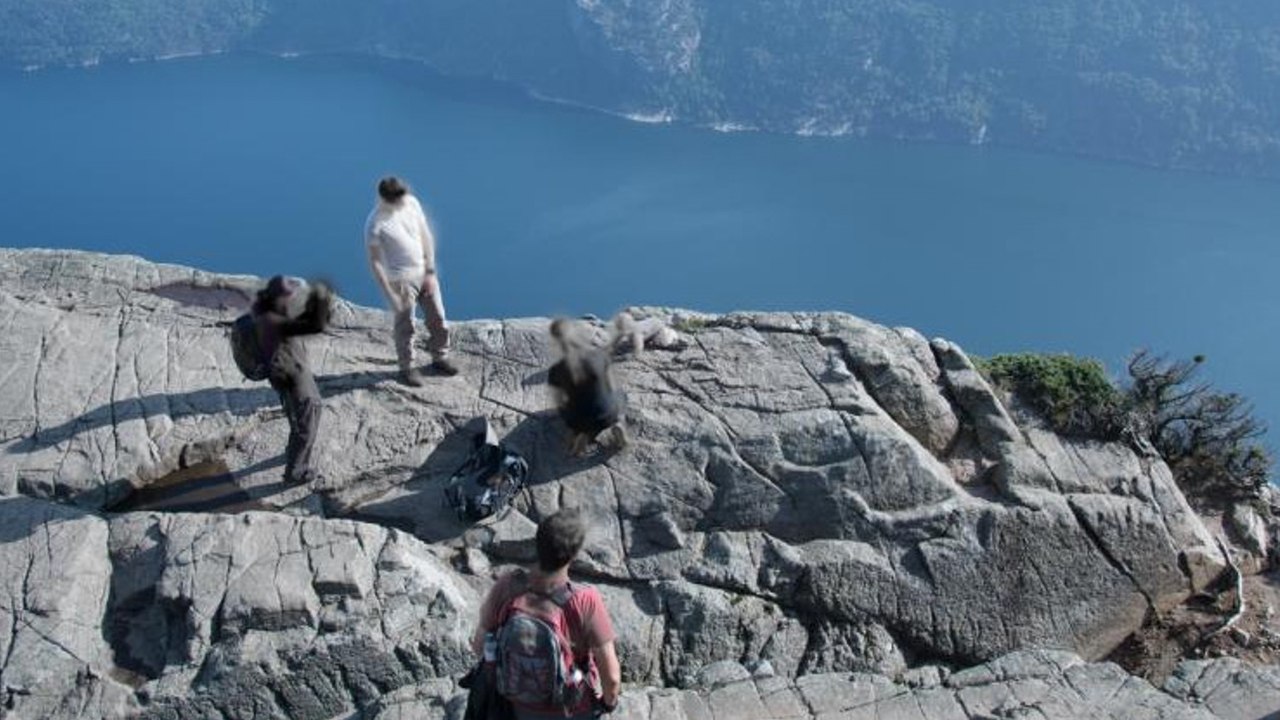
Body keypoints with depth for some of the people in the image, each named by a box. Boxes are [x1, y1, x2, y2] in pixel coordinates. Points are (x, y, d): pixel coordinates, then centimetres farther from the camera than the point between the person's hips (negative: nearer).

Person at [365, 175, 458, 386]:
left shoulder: (412, 203, -9)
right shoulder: (375, 224, -23)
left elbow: (426, 236, 0)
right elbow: (375, 261, -16)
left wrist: (431, 272, -2)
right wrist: (390, 295, -16)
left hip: (424, 273, 5)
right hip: (401, 280, -5)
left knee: (438, 319, 15)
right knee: (405, 326, 10)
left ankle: (440, 358, 36)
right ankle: (407, 368, 29)